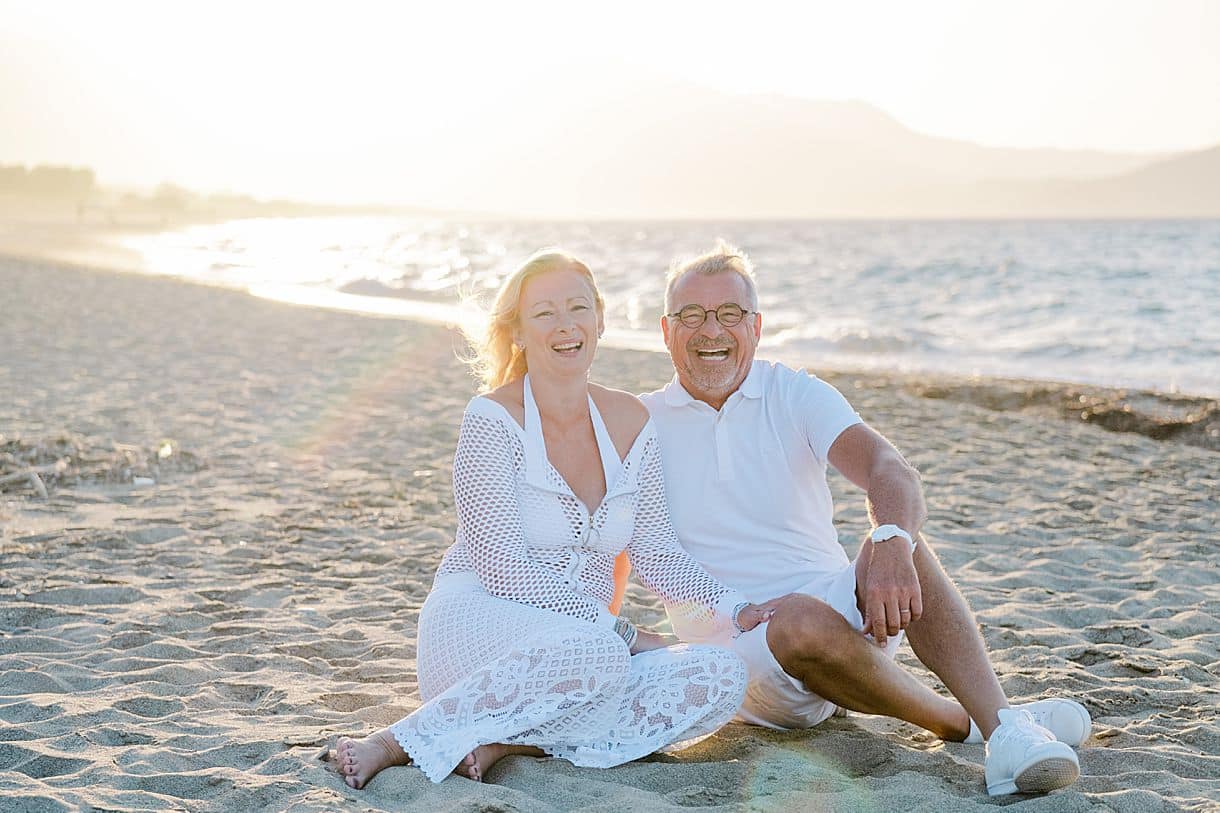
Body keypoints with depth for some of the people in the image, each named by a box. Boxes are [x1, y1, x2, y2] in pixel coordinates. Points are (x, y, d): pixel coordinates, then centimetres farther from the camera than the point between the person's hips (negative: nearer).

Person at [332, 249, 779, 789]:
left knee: (722, 677, -20)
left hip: (587, 634, 6)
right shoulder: (493, 418, -8)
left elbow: (655, 553, 11)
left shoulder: (629, 423, 9)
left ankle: (506, 743, -21)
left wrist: (734, 611, -5)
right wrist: (618, 631, -17)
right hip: (478, 620, -6)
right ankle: (395, 744, -25)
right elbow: (504, 568, -14)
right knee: (592, 654, -38)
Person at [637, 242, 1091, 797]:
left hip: (844, 616, 2)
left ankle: (1004, 730, -40)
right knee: (803, 619, -37)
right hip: (742, 649, -2)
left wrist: (891, 541, -40)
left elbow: (889, 471, -18)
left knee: (898, 545, -30)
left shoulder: (796, 396, 1)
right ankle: (957, 721, -18)